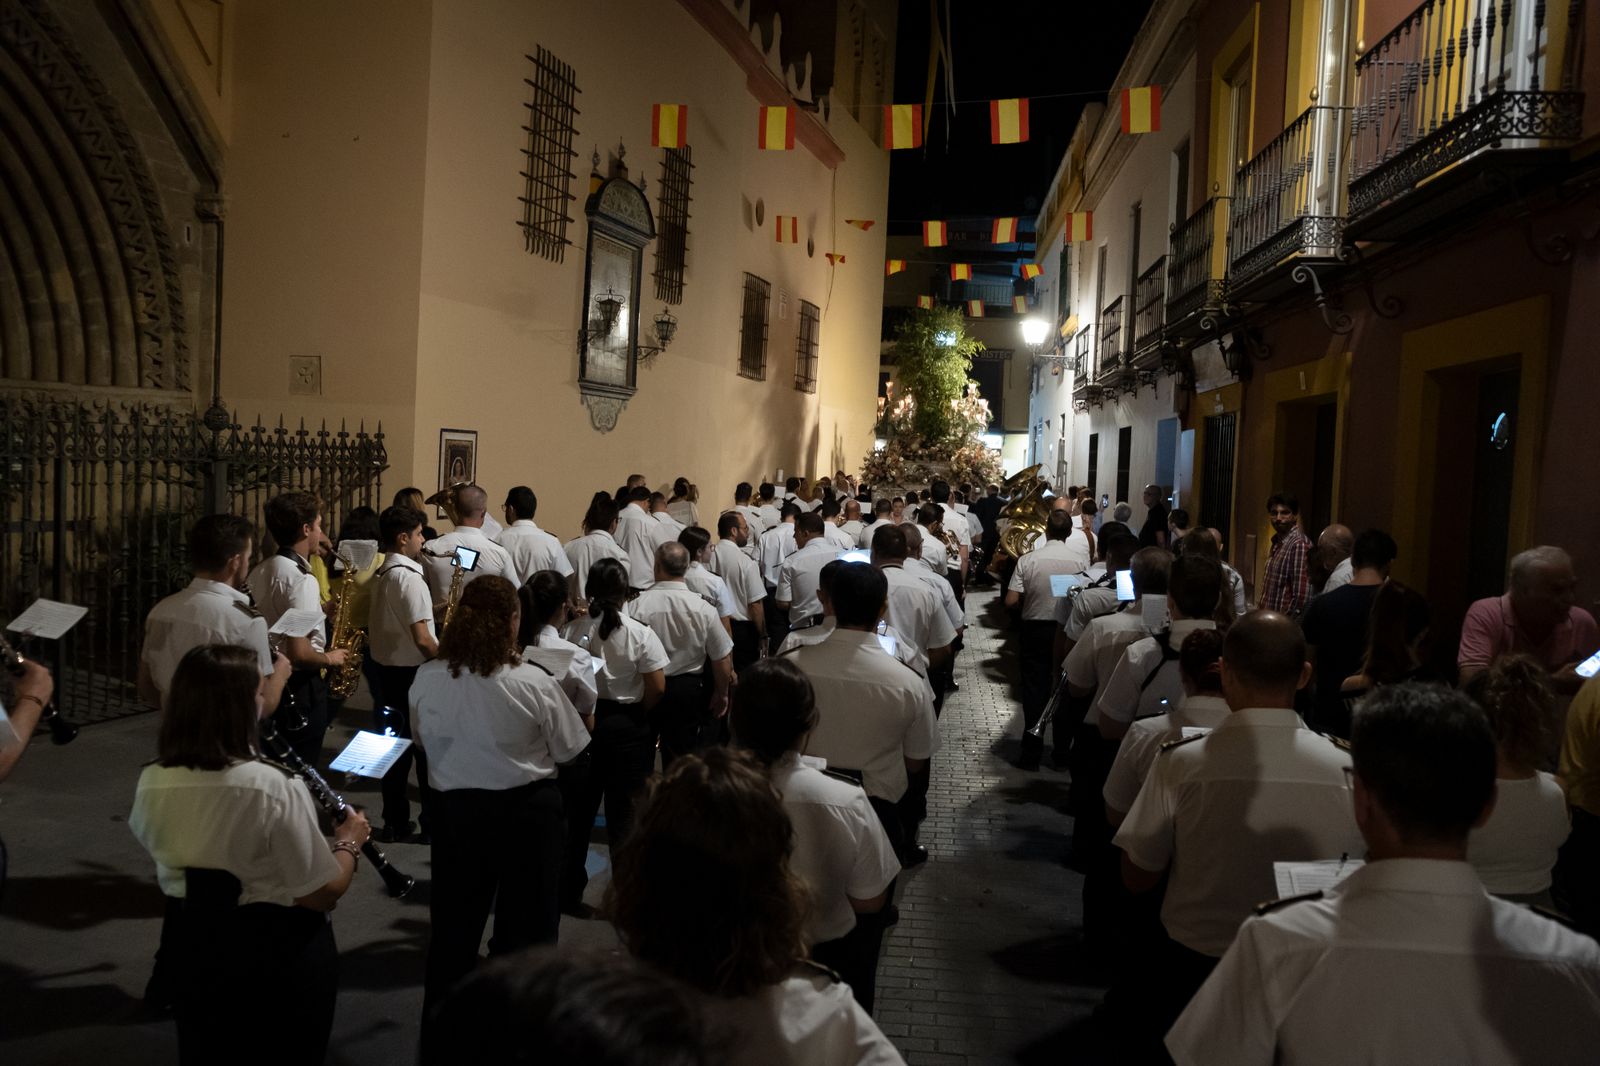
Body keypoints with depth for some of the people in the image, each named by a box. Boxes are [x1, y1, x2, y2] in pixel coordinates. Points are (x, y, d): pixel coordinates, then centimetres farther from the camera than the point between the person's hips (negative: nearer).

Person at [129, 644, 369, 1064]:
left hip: (196, 947, 5)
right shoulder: (275, 788, -29)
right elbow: (322, 894, -21)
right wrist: (350, 842, -4)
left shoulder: (152, 784, -11)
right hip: (282, 952, -5)